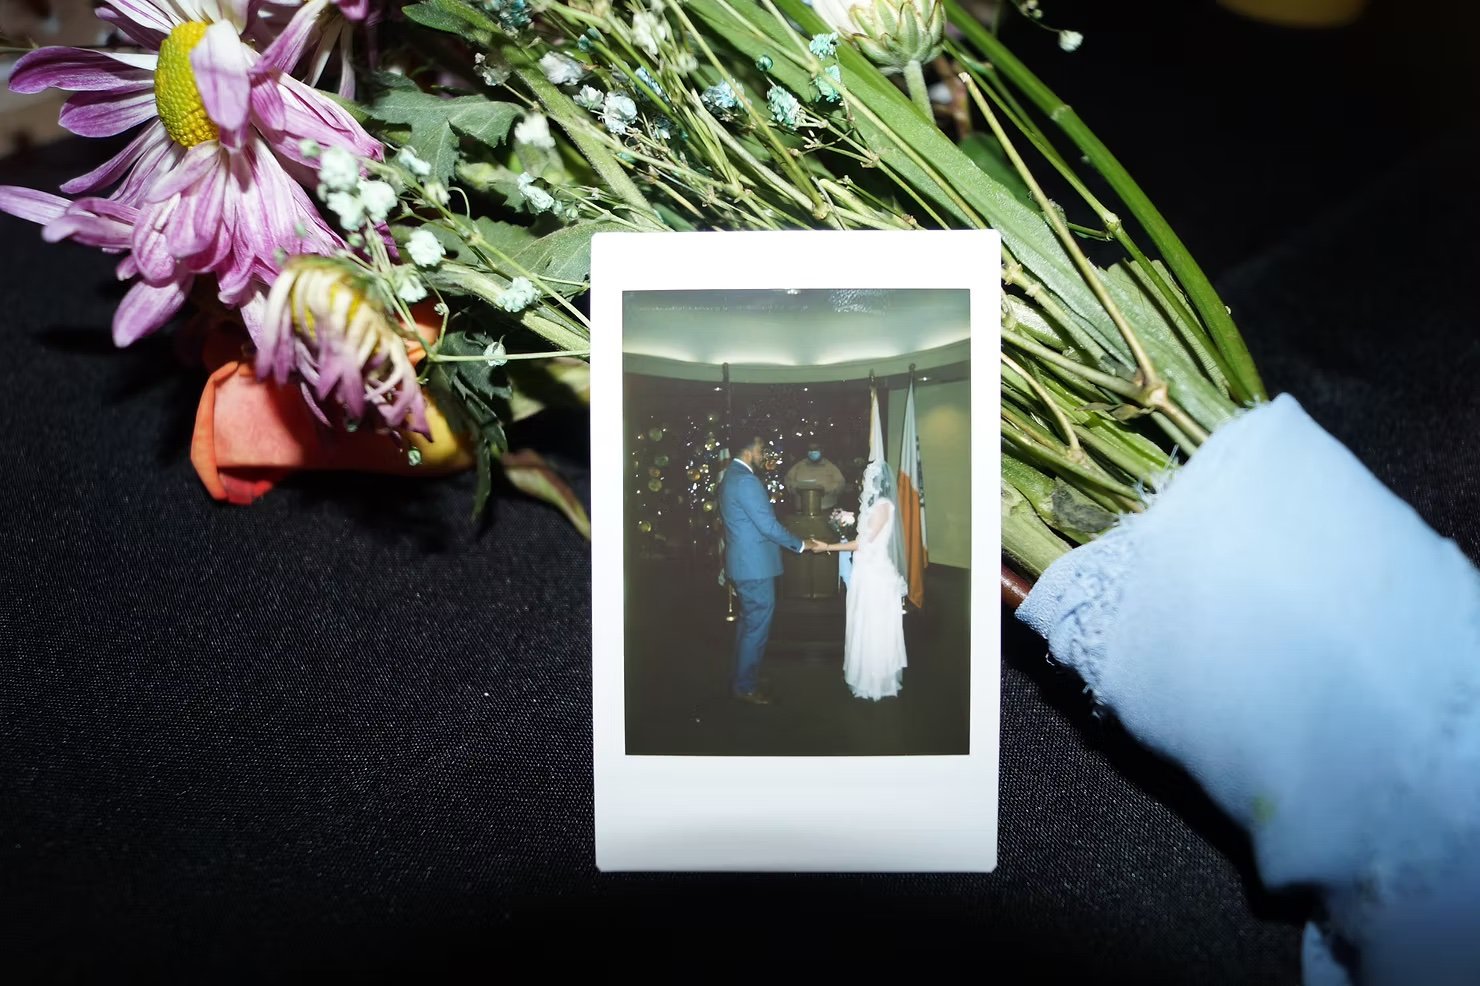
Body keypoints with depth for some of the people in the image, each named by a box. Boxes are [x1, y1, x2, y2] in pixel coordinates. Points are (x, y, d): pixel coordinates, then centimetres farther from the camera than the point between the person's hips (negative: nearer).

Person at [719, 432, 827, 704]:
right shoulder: (745, 480, -21)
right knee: (758, 624, -2)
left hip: (744, 561, 11)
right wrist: (801, 545, -12)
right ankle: (746, 686, 7)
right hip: (754, 564, -11)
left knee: (748, 621, 20)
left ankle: (743, 676, 31)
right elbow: (768, 525, -22)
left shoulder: (733, 475, 12)